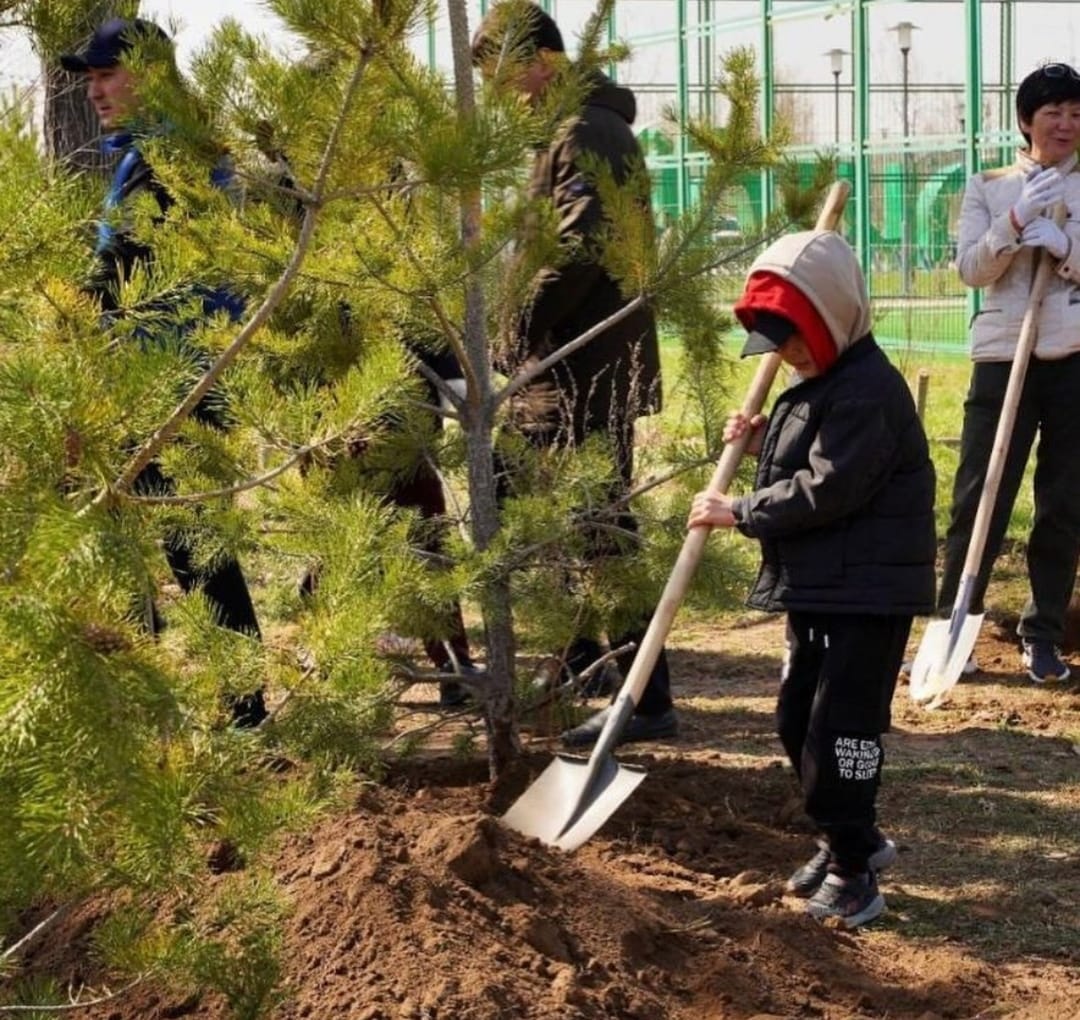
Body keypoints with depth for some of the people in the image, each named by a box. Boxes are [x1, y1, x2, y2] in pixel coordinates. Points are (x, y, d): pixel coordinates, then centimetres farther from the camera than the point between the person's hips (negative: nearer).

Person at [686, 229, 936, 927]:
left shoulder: (867, 390, -19)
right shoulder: (816, 384, 14)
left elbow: (825, 491, -23)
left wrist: (739, 513, -15)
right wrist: (763, 442, 8)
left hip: (869, 593, -10)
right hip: (817, 588, 11)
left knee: (840, 728, -7)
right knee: (798, 724, 16)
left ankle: (853, 870, 5)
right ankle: (853, 840, 32)